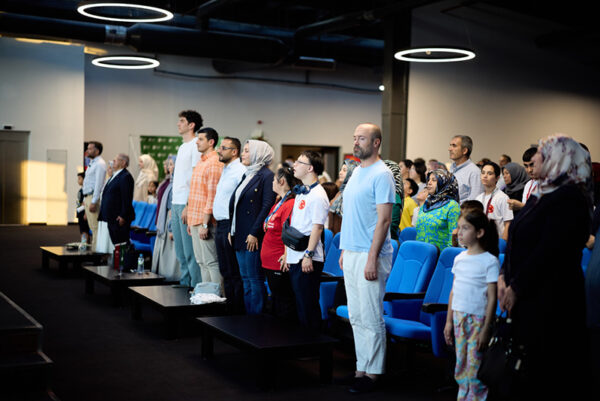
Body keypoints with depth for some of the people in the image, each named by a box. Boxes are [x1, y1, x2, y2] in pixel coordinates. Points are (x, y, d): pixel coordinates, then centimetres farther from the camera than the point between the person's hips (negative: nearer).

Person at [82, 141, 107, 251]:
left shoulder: (100, 164, -12)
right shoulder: (92, 163, 19)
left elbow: (98, 184, -19)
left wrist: (93, 202, -23)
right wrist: (85, 199, 19)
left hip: (94, 197, -10)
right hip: (88, 197, 10)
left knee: (95, 227, -10)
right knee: (92, 226, 12)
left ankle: (96, 250, -9)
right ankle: (93, 248, 16)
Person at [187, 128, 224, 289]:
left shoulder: (215, 163, -13)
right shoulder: (200, 163, 18)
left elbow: (212, 196, -18)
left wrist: (205, 223, -20)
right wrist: (191, 221, 19)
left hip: (206, 221, -10)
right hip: (196, 221, 10)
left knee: (211, 262, -6)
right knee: (201, 262, 13)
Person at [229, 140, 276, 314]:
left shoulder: (266, 176, -10)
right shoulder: (247, 175, 17)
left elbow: (267, 206, -17)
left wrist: (254, 233, -19)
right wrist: (232, 230, 14)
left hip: (253, 237, -9)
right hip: (240, 236, 9)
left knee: (255, 280, -3)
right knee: (246, 279, 13)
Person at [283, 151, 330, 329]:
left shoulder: (317, 195, -12)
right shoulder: (301, 192, 17)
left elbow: (317, 227, -18)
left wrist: (308, 255, -21)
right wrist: (288, 254, 20)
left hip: (308, 260, -9)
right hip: (295, 258, 9)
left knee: (308, 305, -4)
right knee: (299, 303, 14)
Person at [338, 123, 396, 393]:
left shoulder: (381, 174, -11)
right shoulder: (356, 172, 16)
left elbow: (384, 220, -16)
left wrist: (372, 258, -20)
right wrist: (344, 250, 17)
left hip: (369, 255, -9)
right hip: (351, 253, 9)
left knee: (371, 318, -2)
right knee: (356, 317, 13)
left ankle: (372, 372, 7)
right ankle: (361, 368, 21)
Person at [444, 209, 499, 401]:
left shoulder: (490, 261, -9)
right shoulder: (459, 258, 9)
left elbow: (492, 298, -11)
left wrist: (486, 328, -14)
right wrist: (449, 321, 13)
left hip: (478, 320, -6)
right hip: (459, 317, 6)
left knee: (475, 367, -3)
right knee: (460, 365, 11)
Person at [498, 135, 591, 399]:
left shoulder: (568, 198, -15)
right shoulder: (540, 195, 14)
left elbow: (548, 251, -20)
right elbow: (515, 241, 15)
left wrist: (516, 288, -15)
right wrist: (503, 277, 2)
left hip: (551, 302, -8)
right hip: (524, 298, 8)